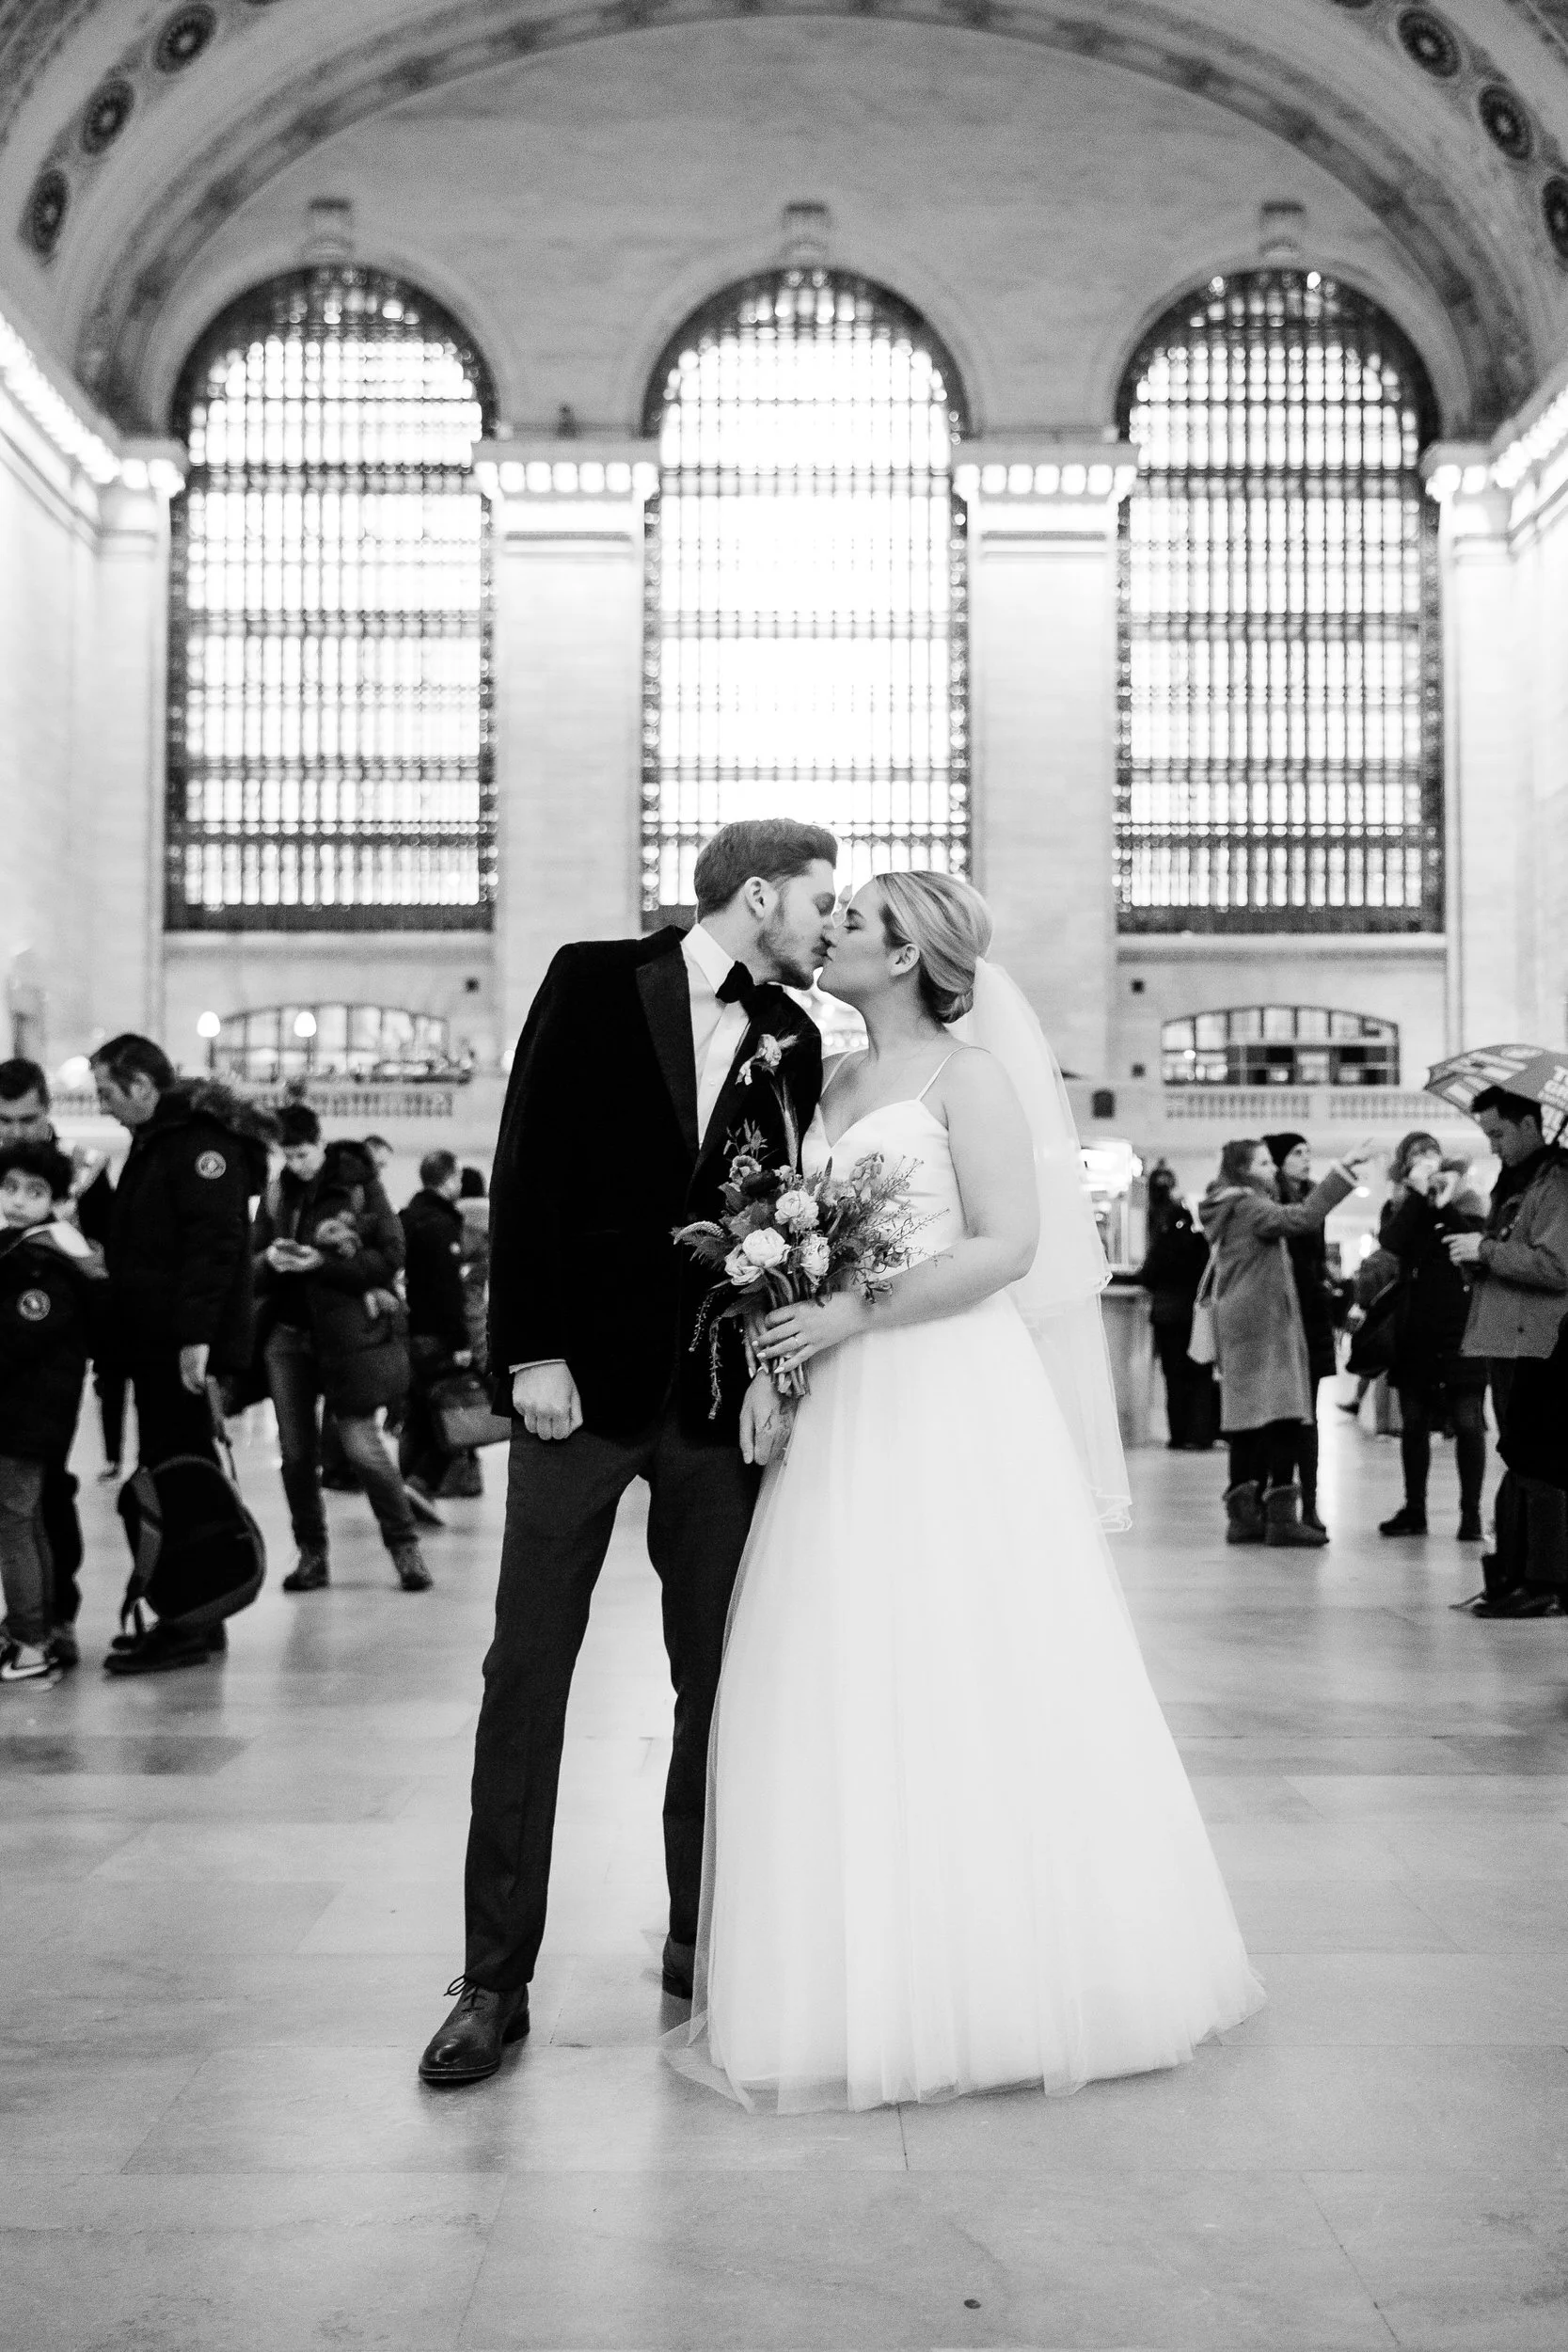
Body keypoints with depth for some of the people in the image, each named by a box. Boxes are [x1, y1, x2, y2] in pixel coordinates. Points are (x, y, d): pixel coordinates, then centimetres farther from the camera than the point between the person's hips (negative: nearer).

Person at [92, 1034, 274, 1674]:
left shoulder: (201, 1140, -13)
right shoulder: (156, 1140, 19)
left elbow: (214, 1243, -21)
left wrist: (196, 1336, -25)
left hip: (184, 1346, -10)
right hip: (155, 1341, 10)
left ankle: (187, 1627, -3)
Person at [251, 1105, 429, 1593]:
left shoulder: (360, 1186, -4)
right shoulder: (277, 1195, 8)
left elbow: (391, 1256, -10)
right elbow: (251, 1267, 11)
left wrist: (322, 1263, -19)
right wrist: (270, 1260, -12)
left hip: (347, 1330, -4)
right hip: (288, 1334, 4)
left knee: (361, 1444, -8)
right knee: (295, 1450, 5)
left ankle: (405, 1545, 6)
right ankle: (312, 1553, 17)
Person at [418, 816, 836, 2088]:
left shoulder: (793, 1039, 9)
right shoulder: (596, 981, -2)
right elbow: (526, 1170, -5)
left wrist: (774, 1367, -5)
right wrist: (531, 1353, -10)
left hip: (720, 1392, 4)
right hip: (583, 1375, -3)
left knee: (718, 1674, 8)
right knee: (528, 1670, -1)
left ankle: (702, 1938, 23)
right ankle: (496, 1980, 6)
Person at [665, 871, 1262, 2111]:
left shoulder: (966, 1073, -4)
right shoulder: (833, 1085, 16)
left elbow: (1007, 1242, -13)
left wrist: (855, 1312, -17)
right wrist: (787, 1297, 1)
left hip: (955, 1402, -7)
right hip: (847, 1411, 7)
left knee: (968, 1683, -2)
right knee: (847, 1691, 5)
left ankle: (1009, 1972, 10)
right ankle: (871, 1975, 14)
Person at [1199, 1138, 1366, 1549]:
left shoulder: (1231, 1209, 20)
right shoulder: (1248, 1207, -11)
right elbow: (1302, 1217, -23)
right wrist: (1341, 1172, -21)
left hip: (1242, 1325, 10)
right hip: (1263, 1324, -10)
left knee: (1249, 1423, 7)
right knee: (1281, 1418, -12)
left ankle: (1245, 1515, 7)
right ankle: (1280, 1516, -14)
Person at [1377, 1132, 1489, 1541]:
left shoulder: (1465, 1201, 7)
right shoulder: (1399, 1207, 11)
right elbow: (1392, 1242, -11)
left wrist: (1445, 1205, -13)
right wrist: (1418, 1192, -11)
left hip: (1461, 1328, -2)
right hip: (1414, 1330, 2)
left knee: (1467, 1422, -4)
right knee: (1413, 1422, 7)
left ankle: (1471, 1513, 1)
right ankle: (1414, 1510, 16)